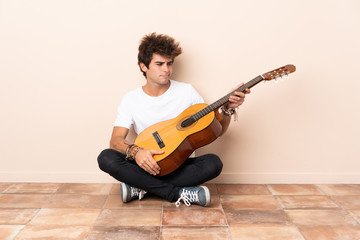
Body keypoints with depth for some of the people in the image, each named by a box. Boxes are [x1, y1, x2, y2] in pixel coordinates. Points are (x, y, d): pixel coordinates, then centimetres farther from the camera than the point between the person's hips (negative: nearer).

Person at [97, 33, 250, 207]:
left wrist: (228, 110, -15)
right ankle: (180, 194, -24)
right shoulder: (131, 99, 1)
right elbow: (115, 140, -7)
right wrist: (135, 151, -29)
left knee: (213, 163, -29)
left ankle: (141, 188, -20)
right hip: (147, 165, 1)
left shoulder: (186, 92, 1)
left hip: (182, 165, 0)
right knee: (106, 158, -25)